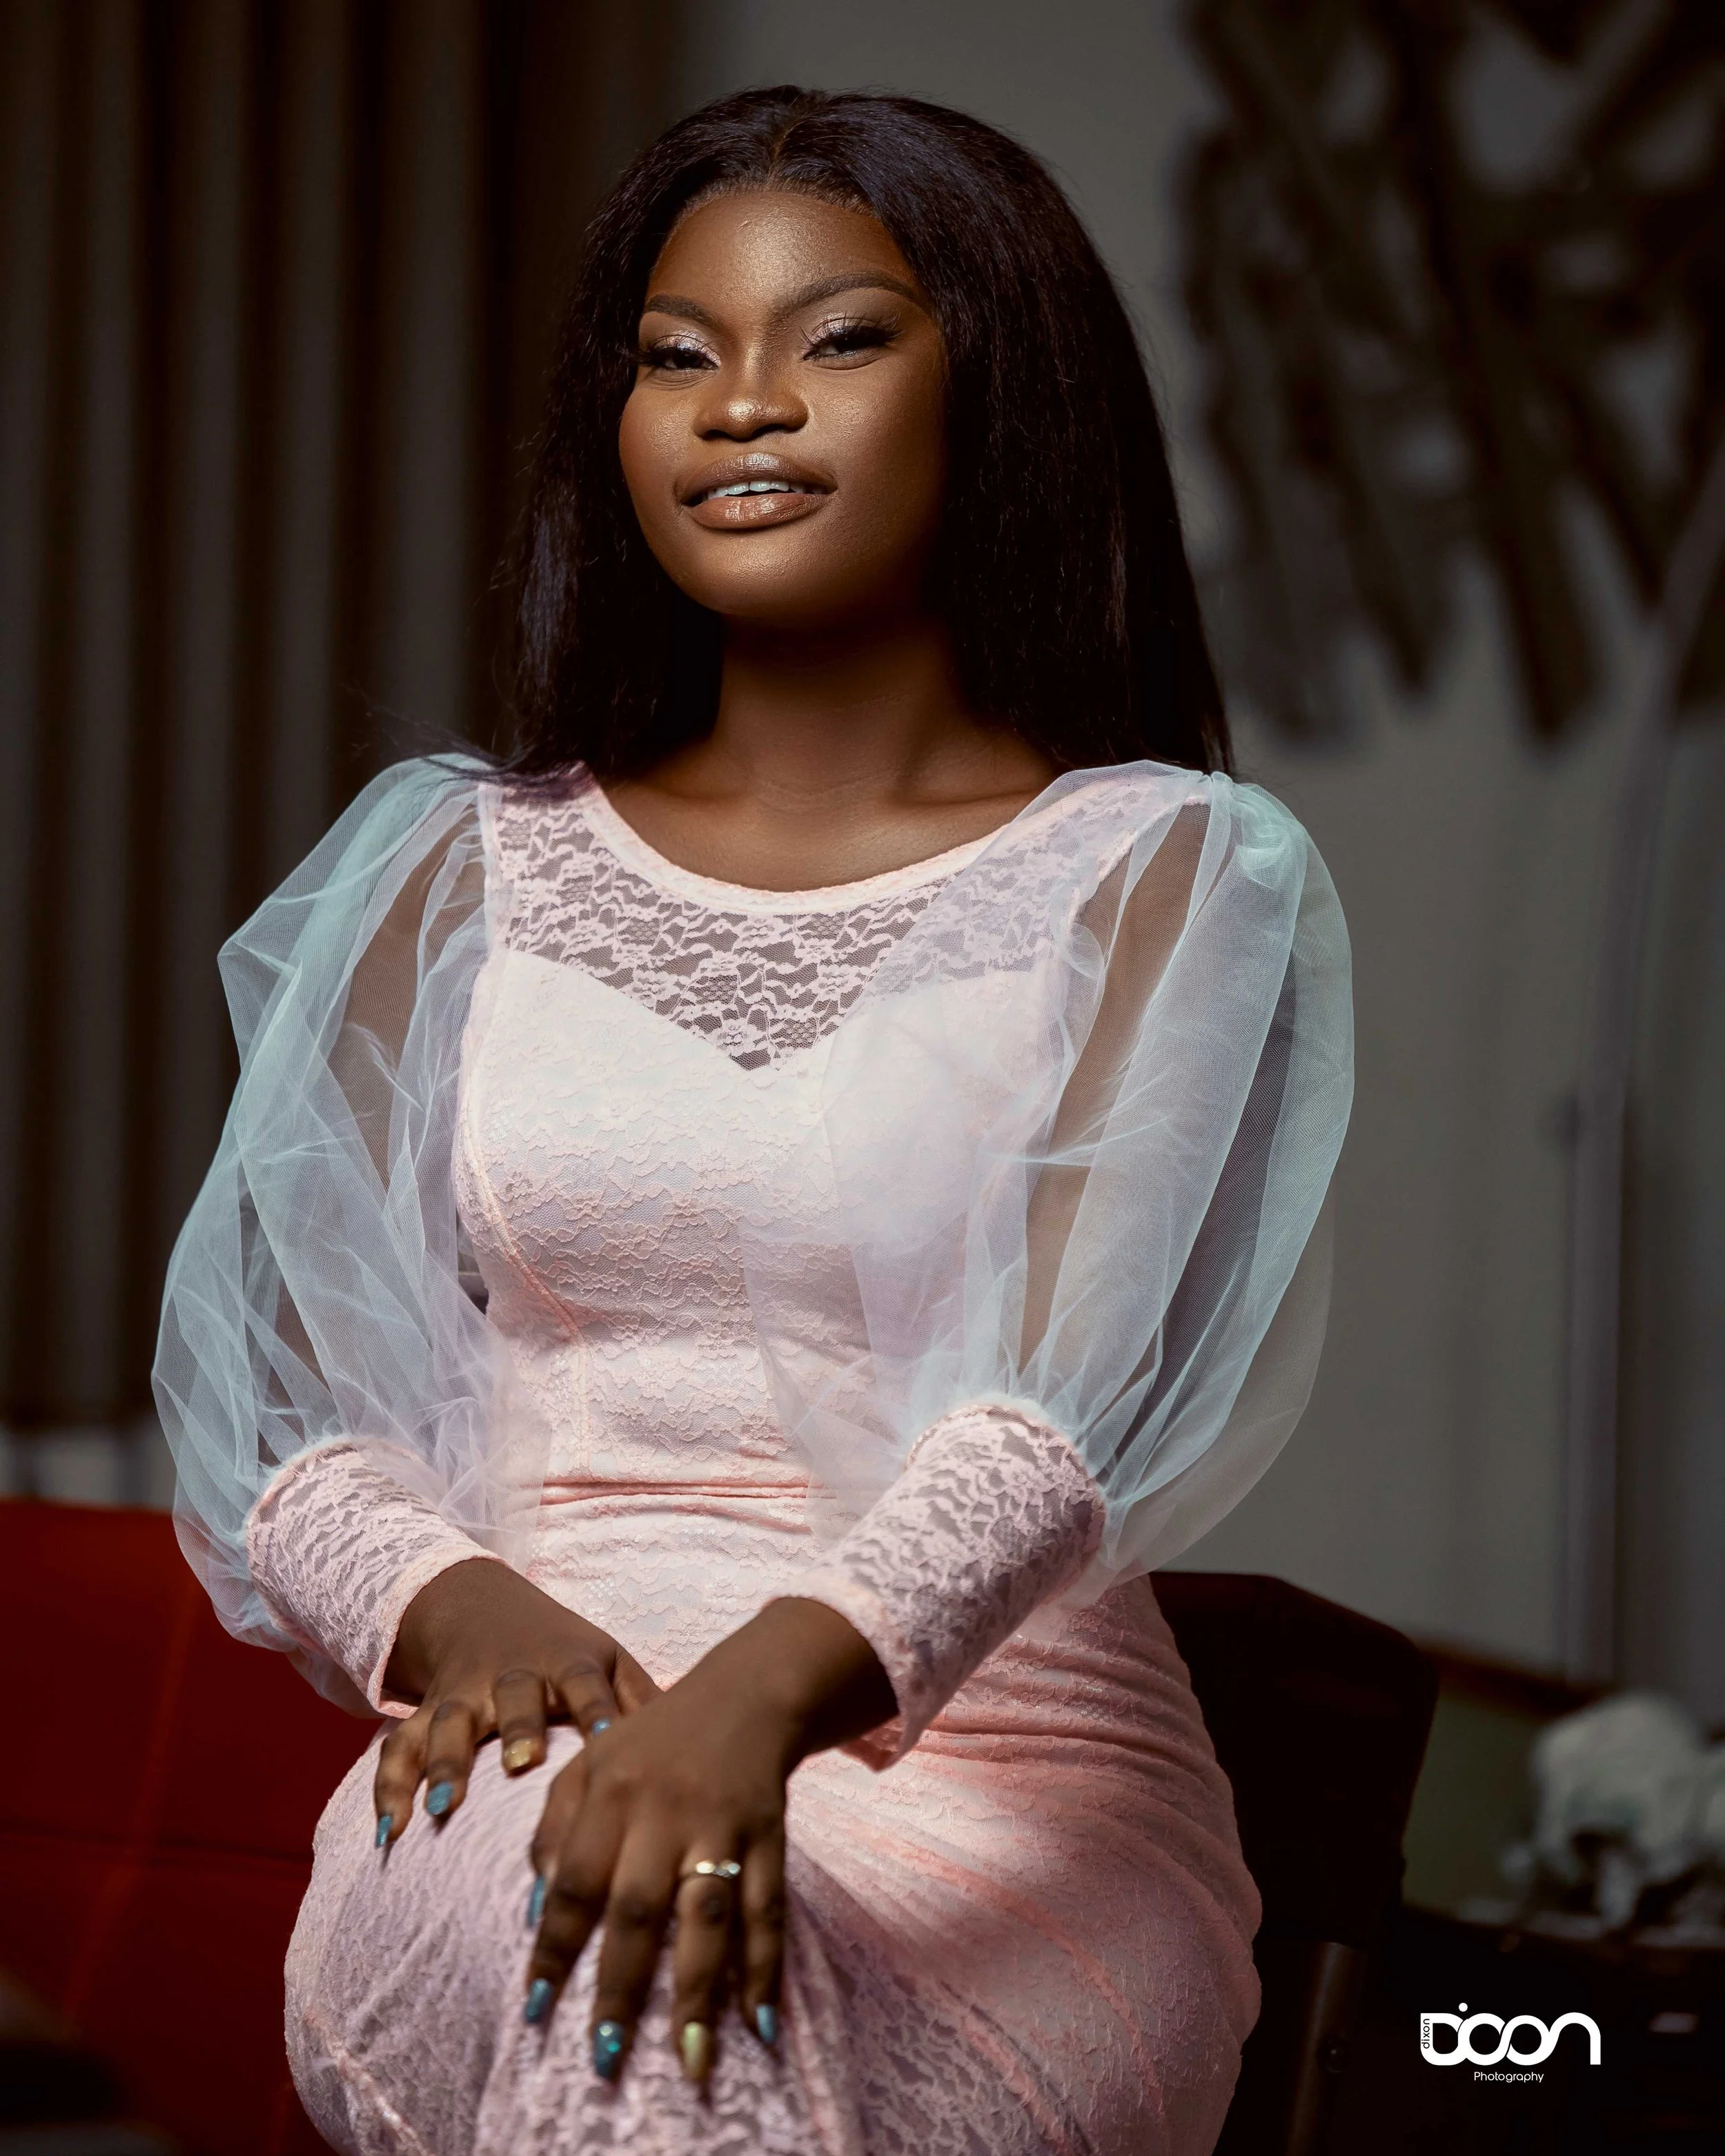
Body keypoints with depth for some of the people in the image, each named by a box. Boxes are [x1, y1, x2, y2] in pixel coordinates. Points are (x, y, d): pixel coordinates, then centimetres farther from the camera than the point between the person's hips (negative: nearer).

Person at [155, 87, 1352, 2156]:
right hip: (524, 1753, 2)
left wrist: (777, 1685, -32)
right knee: (580, 1929, -36)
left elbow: (1075, 1402, -12)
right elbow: (271, 1423, 11)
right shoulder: (464, 870, 15)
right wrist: (453, 1605, -13)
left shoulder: (1170, 878, 4)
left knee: (719, 1961, -37)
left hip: (994, 1784, -2)